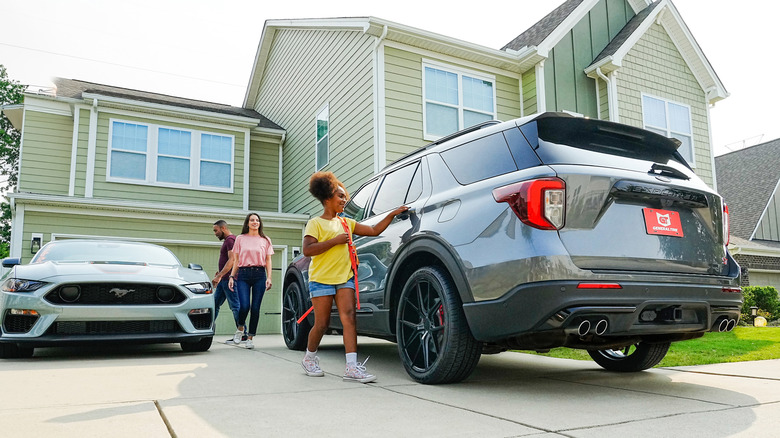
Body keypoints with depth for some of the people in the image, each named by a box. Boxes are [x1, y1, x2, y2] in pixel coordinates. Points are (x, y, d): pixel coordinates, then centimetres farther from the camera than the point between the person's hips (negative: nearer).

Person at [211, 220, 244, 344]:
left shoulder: (231, 239, -10)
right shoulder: (227, 241, 21)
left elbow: (232, 260, -21)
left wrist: (219, 276, -26)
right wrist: (219, 273, 20)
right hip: (223, 280, 10)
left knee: (235, 306, -7)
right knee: (215, 304, 10)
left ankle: (242, 334, -3)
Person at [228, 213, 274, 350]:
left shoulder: (265, 240, 12)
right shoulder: (240, 239, 12)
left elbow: (268, 260, 11)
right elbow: (236, 260, 12)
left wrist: (269, 277, 0)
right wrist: (231, 277, 3)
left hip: (259, 274, 1)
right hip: (243, 274, 0)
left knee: (255, 308, -2)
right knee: (244, 306, -11)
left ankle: (250, 337, 10)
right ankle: (240, 327, 20)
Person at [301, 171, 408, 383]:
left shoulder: (346, 222, 17)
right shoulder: (316, 223, -2)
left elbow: (374, 230, 17)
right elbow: (307, 249, -15)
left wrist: (392, 214, 9)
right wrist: (335, 240, -17)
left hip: (345, 278, 5)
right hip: (321, 279, -5)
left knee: (348, 317, -11)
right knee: (321, 324, 1)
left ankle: (352, 367, -15)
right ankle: (309, 358, 27)